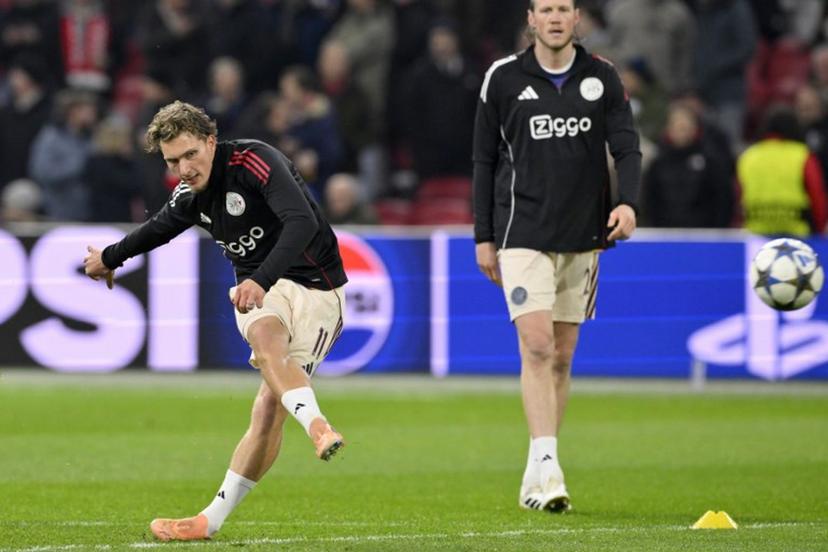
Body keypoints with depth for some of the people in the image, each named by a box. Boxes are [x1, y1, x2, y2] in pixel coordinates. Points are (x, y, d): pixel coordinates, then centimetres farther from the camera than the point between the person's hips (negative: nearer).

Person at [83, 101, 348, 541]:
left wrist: (262, 281, -46)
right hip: (256, 288, 5)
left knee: (270, 405, -18)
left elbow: (303, 222, -34)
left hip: (314, 287, -5)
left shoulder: (255, 161, -20)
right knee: (266, 337, -31)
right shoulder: (189, 196, 4)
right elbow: (160, 227, 28)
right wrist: (110, 258, 46)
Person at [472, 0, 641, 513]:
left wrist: (628, 202, -19)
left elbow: (627, 147, 1)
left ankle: (538, 476, 15)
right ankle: (546, 465, -20)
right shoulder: (504, 78, 0)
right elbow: (486, 159, 6)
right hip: (524, 233, -3)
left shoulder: (602, 77, 5)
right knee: (536, 346, -17)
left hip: (583, 236, 3)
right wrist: (483, 237, 3)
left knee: (562, 356, 7)